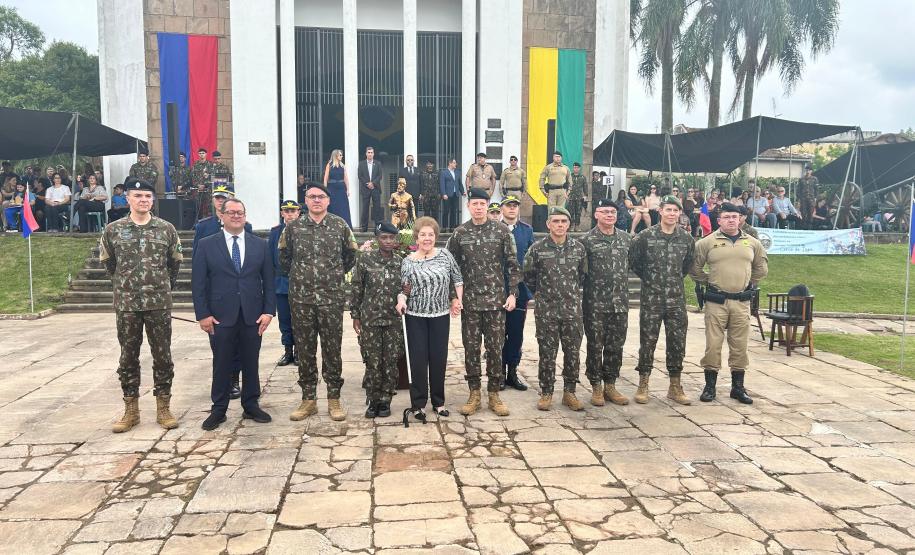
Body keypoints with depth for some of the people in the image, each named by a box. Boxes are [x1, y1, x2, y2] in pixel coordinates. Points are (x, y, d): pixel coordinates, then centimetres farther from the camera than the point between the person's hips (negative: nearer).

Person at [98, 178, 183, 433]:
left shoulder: (167, 229, 0)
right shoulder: (113, 230, 1)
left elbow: (175, 262, 11)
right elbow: (107, 262, 15)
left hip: (159, 304, 0)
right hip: (126, 304, 1)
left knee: (162, 356, 5)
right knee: (128, 357, 8)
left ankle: (163, 408, 16)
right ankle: (131, 410, 20)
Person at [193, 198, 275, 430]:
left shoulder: (260, 245, 7)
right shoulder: (206, 245, 2)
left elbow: (268, 281, 6)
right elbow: (198, 283, 0)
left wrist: (268, 310, -3)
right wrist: (203, 314, -7)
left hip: (253, 315, 2)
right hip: (220, 316, -1)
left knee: (251, 363, 9)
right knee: (222, 364, 6)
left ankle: (251, 406, 23)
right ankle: (218, 409, 20)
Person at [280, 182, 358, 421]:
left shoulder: (340, 225, 0)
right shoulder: (293, 227, 2)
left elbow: (351, 254, 12)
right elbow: (284, 256, 15)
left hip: (331, 298, -1)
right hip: (301, 298, 1)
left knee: (332, 350, 4)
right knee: (304, 350, 8)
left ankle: (334, 399, 16)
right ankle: (308, 399, 19)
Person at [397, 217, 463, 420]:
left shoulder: (445, 255, 2)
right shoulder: (407, 262, -2)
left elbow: (457, 279, 10)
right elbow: (403, 289, 0)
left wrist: (457, 299, 0)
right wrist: (401, 300, -20)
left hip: (441, 315, 2)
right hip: (416, 317, -1)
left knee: (439, 358, 8)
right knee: (418, 359, 2)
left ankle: (438, 401, 22)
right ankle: (418, 403, 13)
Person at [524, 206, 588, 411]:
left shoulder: (578, 248, 2)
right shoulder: (538, 248, -5)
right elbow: (529, 275, 7)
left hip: (572, 309, 2)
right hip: (546, 310, -2)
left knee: (572, 352, 7)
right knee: (547, 352, 4)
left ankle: (569, 392, 20)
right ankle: (546, 393, 16)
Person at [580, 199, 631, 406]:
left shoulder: (626, 238, 8)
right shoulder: (587, 240, -5)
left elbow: (631, 263, 18)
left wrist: (622, 286, 14)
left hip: (620, 303, 4)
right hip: (595, 303, -4)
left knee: (616, 345, 9)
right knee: (595, 345, 3)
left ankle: (610, 385, 22)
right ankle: (596, 387, 15)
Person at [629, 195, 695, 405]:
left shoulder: (686, 239, 4)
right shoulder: (645, 236, -7)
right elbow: (633, 261, 2)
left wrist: (676, 279, 13)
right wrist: (648, 278, 6)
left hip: (677, 300, 3)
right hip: (651, 299, -3)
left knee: (677, 343, 7)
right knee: (647, 342, 2)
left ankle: (675, 387, 19)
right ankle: (643, 385, 15)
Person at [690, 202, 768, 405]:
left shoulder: (752, 243, 9)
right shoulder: (707, 242, -1)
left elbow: (761, 267, 22)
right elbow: (694, 267, 5)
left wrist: (749, 283, 15)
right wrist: (708, 282, 3)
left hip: (742, 302, 3)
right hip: (716, 301, -3)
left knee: (739, 345, 8)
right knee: (713, 344, 0)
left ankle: (738, 387, 19)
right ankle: (710, 386, 10)